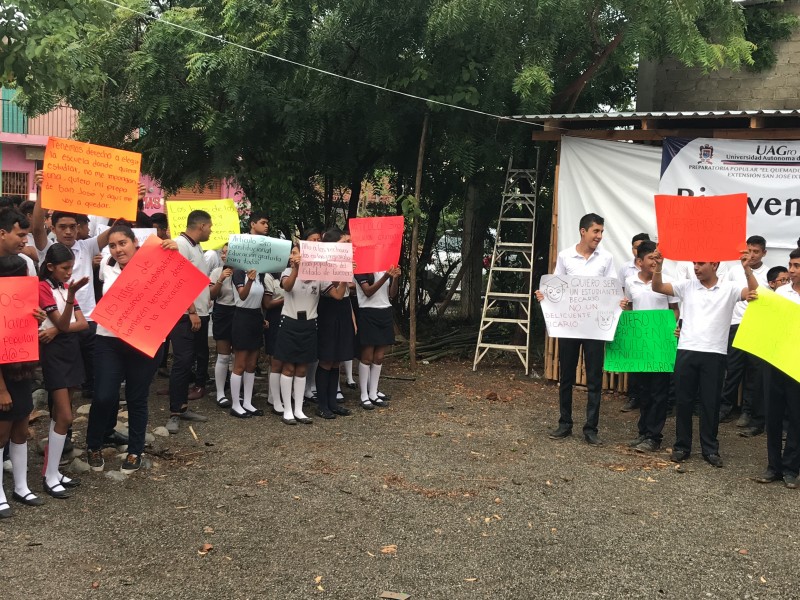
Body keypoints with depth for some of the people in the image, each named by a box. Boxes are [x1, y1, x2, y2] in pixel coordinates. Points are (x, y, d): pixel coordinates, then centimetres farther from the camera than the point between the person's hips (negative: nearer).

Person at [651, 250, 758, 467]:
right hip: (687, 351, 2)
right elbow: (657, 287, 1)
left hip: (714, 354, -2)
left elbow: (755, 293, -12)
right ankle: (682, 445, 18)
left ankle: (710, 449, 17)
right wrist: (659, 265, -14)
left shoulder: (729, 288, 1)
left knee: (710, 402, 6)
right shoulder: (687, 286, 5)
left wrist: (747, 268, -25)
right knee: (683, 400, 7)